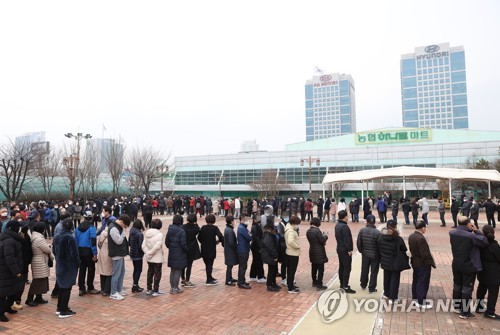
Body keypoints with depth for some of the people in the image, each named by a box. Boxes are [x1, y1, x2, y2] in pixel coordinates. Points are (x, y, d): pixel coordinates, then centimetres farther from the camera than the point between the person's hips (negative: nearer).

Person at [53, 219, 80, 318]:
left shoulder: (56, 237, 3)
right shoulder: (70, 238, -21)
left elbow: (54, 251, 13)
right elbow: (74, 254, -19)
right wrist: (78, 263, -4)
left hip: (59, 265, 7)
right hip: (69, 266, -7)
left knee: (62, 286, 20)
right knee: (67, 288, 2)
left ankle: (59, 308, 29)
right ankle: (64, 311, 8)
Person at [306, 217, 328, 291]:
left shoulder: (308, 231, 2)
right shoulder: (317, 231, -22)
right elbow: (323, 241, -20)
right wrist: (325, 236, -1)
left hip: (312, 252, 8)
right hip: (319, 252, -8)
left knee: (314, 267, 19)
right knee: (321, 269, 1)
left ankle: (314, 282, 32)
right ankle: (319, 285, 3)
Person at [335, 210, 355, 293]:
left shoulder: (337, 225, 8)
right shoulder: (344, 226, -22)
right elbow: (347, 239, -23)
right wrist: (349, 250, -16)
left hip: (339, 248, 10)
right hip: (345, 250, -10)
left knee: (341, 267, 17)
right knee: (347, 268, -5)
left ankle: (342, 283, 27)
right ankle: (346, 286, -3)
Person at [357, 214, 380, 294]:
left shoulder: (362, 230, -9)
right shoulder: (377, 232, -20)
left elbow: (358, 242, -4)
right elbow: (379, 245, -15)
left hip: (365, 254, 3)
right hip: (374, 255, -3)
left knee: (364, 270, 18)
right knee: (374, 272, 10)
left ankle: (363, 285, 33)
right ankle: (372, 288, 15)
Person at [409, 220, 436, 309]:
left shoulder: (411, 236, 1)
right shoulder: (421, 238, -26)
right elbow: (425, 253, -23)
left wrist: (415, 257, 15)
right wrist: (431, 262, -11)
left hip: (415, 262, 9)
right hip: (423, 264, -9)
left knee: (416, 281, 18)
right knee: (423, 283, 3)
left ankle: (415, 299, 30)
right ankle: (421, 302, 11)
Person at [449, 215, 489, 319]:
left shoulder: (452, 233, -8)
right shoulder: (471, 236, -26)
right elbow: (485, 242, -13)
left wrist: (470, 230, 0)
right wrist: (477, 231, -8)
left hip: (456, 265, 6)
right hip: (469, 266, -6)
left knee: (457, 286, 20)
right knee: (467, 288, 5)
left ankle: (457, 307, 35)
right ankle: (465, 312, 13)